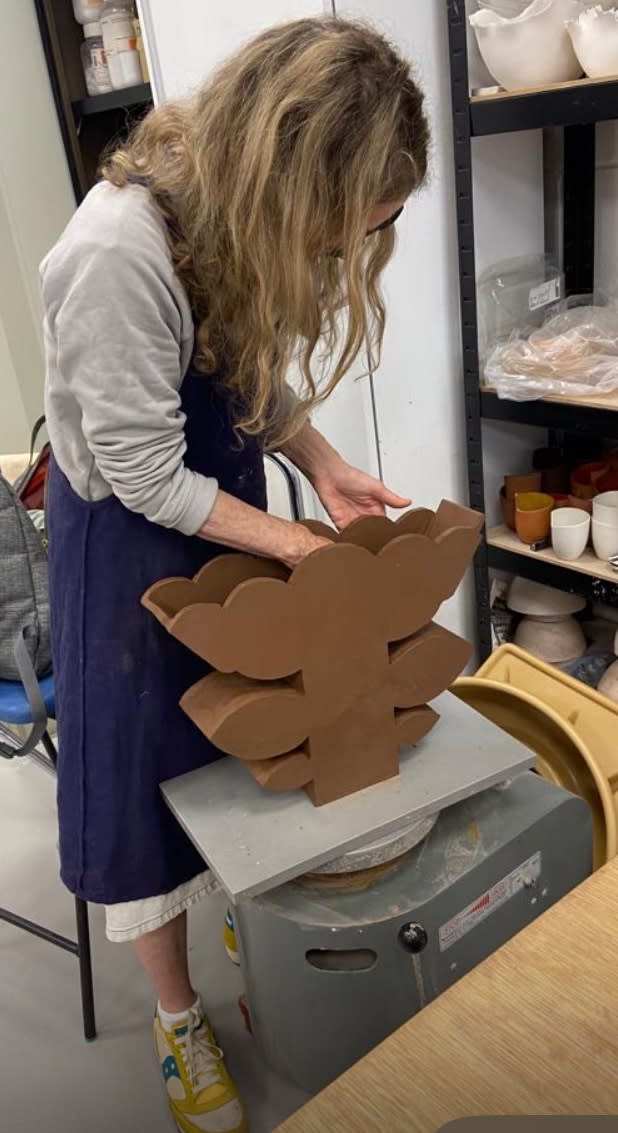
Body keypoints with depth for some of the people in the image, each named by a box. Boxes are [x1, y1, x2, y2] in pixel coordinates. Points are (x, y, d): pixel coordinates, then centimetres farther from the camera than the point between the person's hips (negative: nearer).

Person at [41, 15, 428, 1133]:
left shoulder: (241, 217, -7)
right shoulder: (117, 256, -30)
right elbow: (147, 477, -23)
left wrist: (321, 465, -8)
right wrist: (293, 542, -16)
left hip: (224, 505, 7)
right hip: (130, 535, -7)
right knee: (147, 774, 8)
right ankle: (179, 1022, 31)